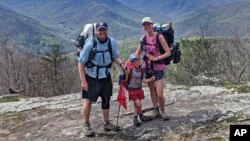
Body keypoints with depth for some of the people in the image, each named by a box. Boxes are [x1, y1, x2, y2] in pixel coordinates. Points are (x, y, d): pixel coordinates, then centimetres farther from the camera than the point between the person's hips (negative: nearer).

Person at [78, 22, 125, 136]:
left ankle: (106, 123, 30)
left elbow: (115, 56, 5)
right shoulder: (90, 44, -22)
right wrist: (83, 81, -18)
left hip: (105, 76, 4)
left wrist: (122, 64, -17)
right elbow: (81, 63, -16)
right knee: (88, 100, 2)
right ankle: (86, 125, 20)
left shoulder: (112, 42, -11)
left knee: (106, 99, 13)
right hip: (91, 77, -4)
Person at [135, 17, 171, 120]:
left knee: (159, 94, -7)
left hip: (158, 68, -4)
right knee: (152, 90, 13)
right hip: (148, 67, 4)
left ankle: (162, 110, 19)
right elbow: (137, 53, 8)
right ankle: (156, 110, 30)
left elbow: (168, 53, -11)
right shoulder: (143, 38, 3)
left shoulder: (159, 36, -12)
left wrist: (156, 58, -17)